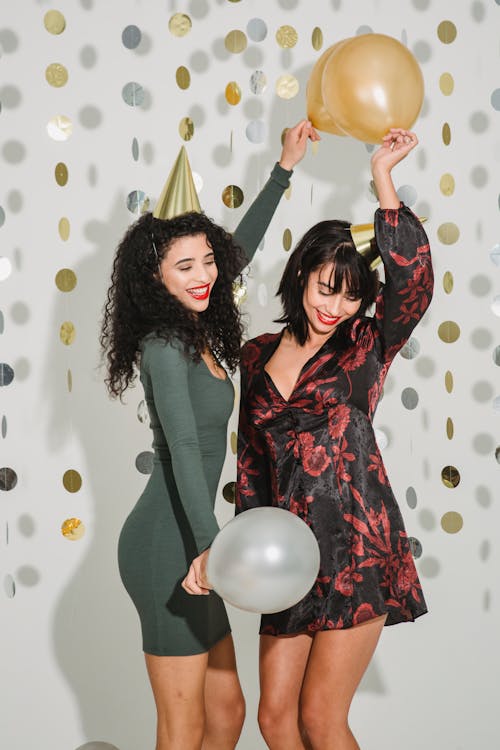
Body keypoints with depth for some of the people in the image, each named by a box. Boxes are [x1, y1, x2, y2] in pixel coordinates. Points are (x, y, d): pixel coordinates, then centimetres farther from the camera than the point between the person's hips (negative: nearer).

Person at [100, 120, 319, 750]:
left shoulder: (196, 333, 11)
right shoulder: (164, 347, -14)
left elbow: (240, 251, 25)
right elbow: (183, 450, -27)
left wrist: (284, 169, 29)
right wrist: (209, 546, -38)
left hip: (187, 544, 9)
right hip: (168, 547, -9)